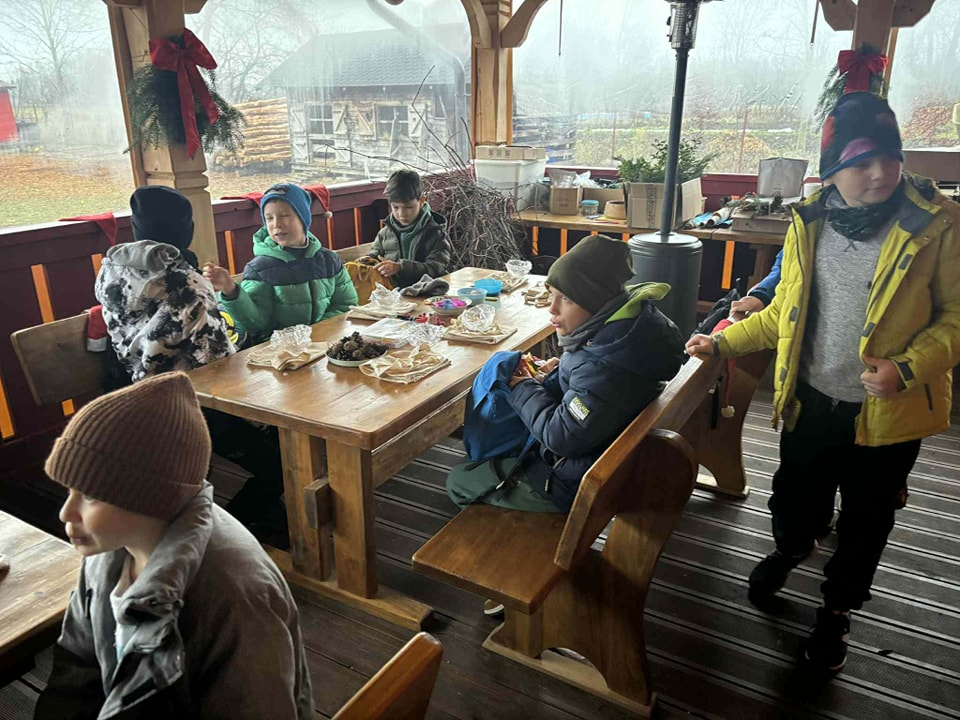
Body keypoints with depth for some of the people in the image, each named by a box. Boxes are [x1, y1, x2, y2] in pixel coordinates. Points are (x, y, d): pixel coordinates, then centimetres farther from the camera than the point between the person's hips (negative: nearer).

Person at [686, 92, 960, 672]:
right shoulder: (810, 223, -2)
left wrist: (909, 368, -23)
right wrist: (724, 341, 2)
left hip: (889, 410, -2)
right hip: (812, 400, 3)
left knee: (865, 520, 16)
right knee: (797, 494, 20)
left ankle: (838, 608, 41)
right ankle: (790, 548, 55)